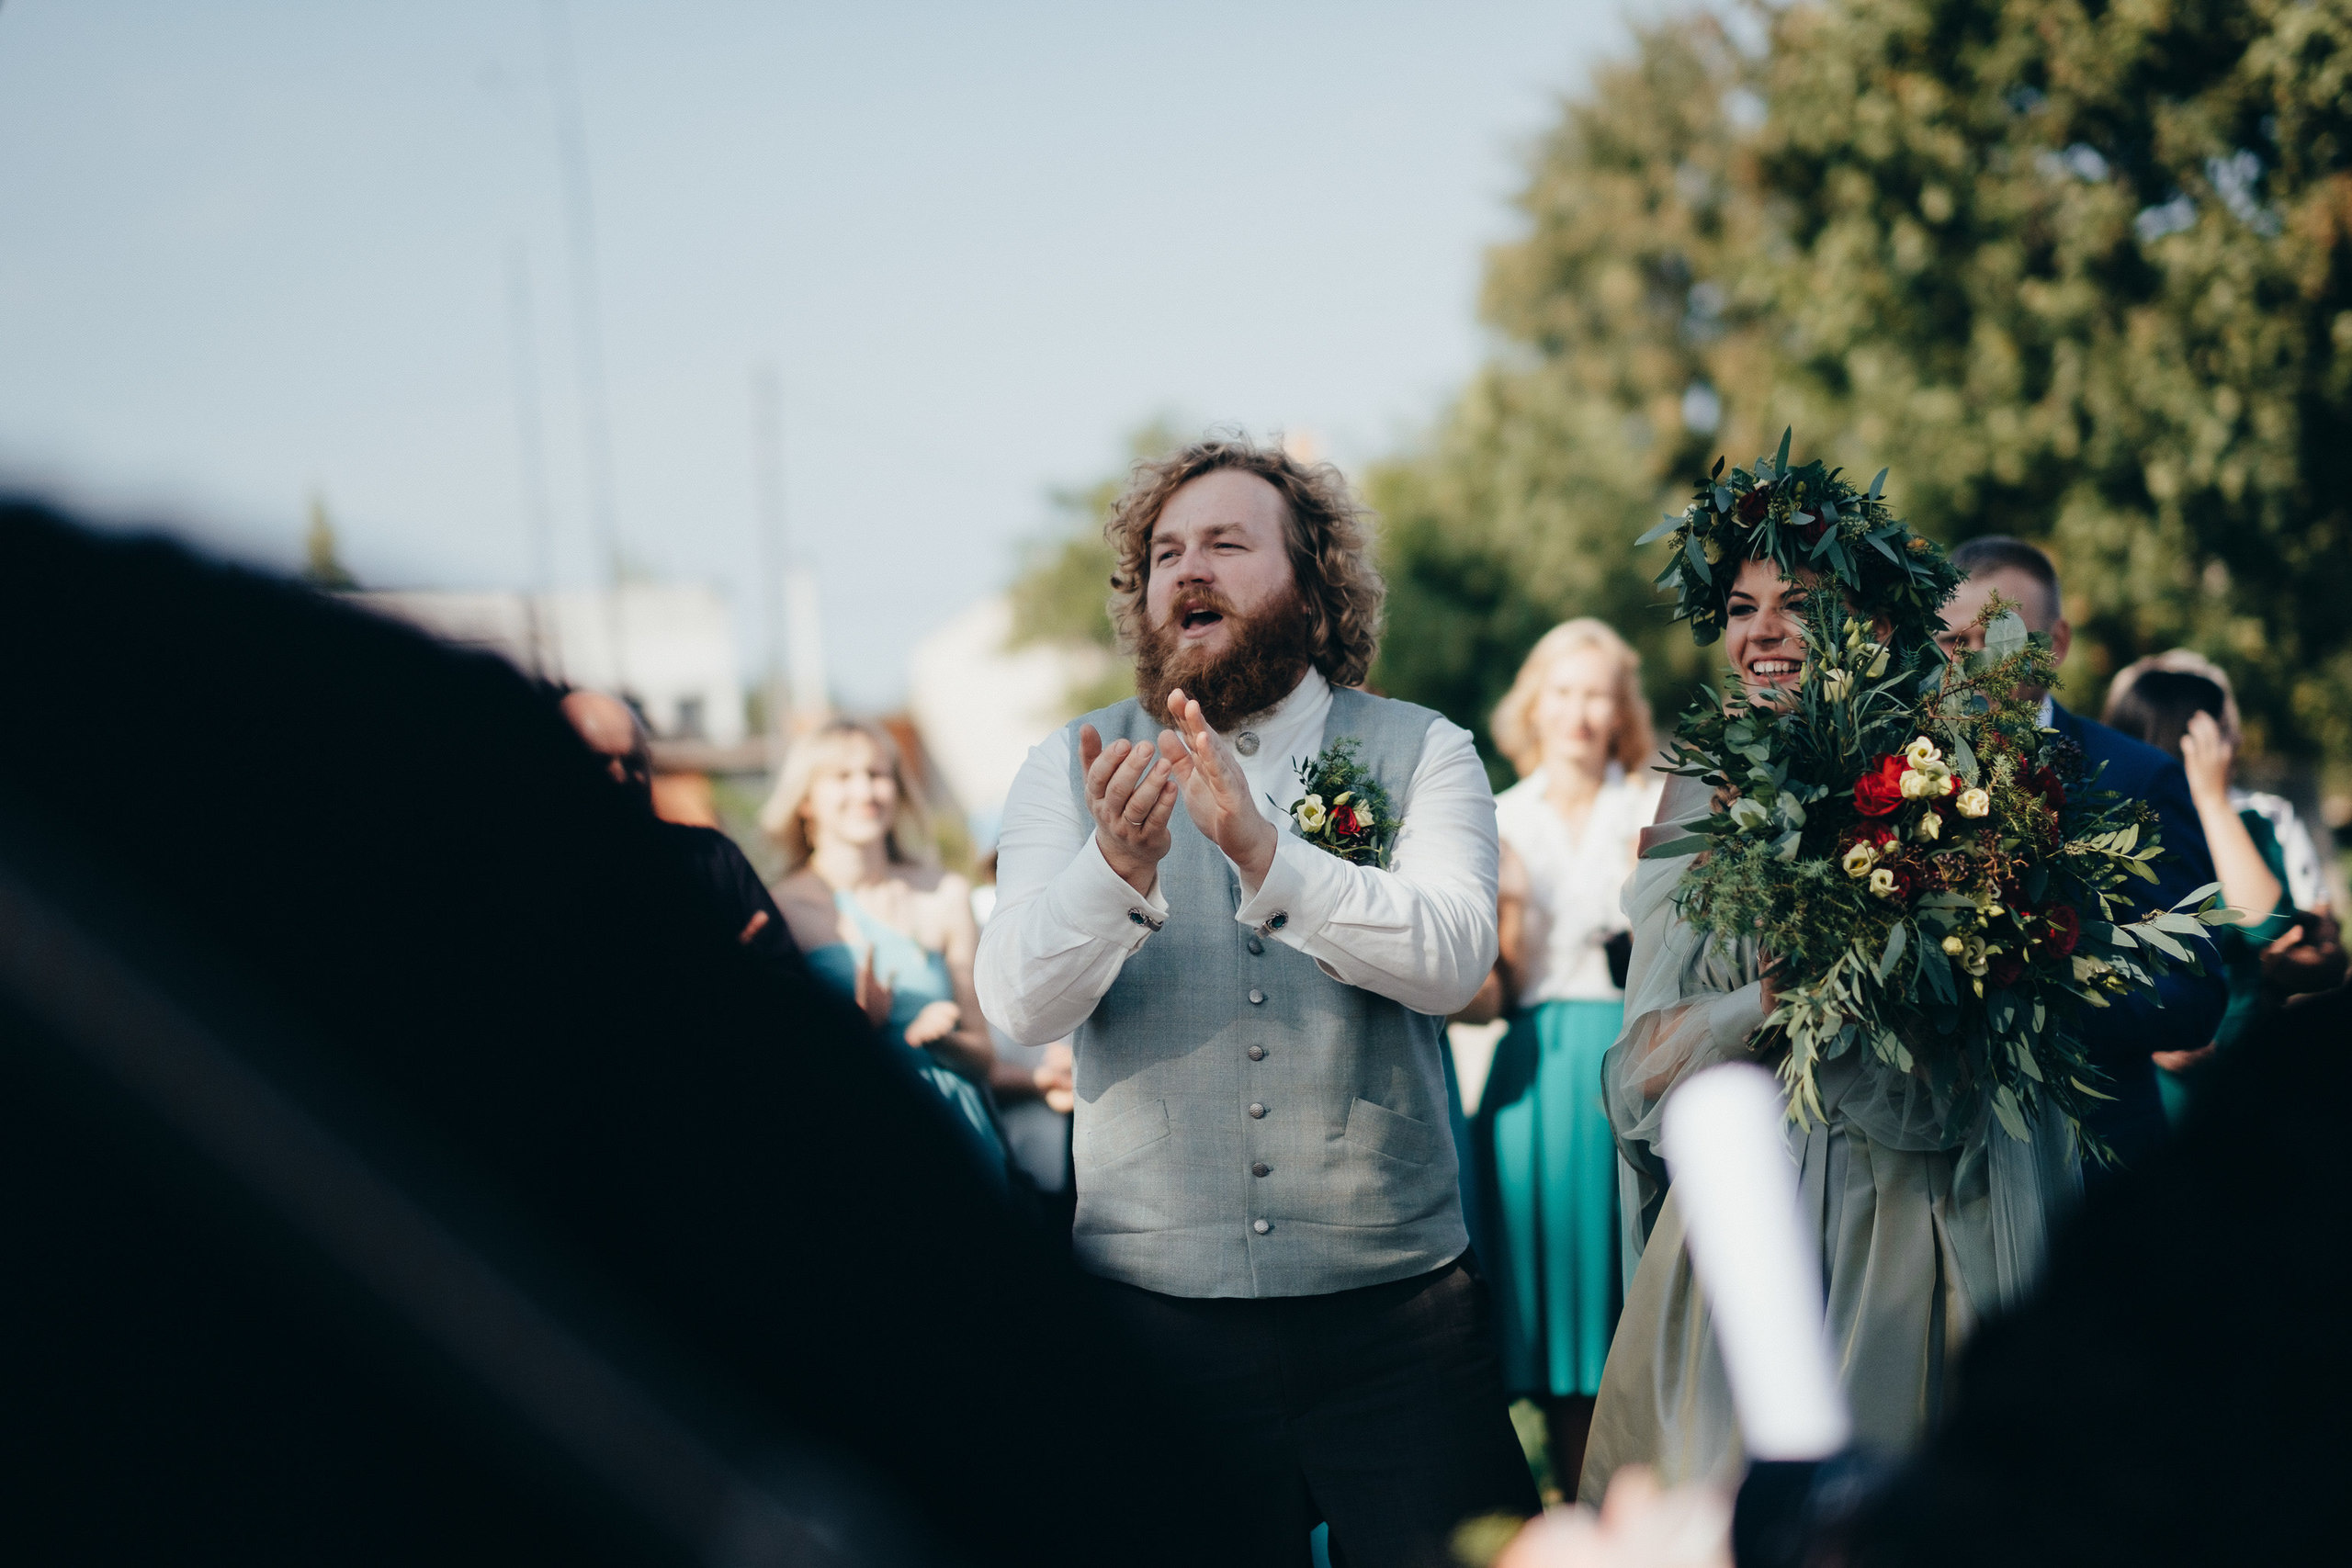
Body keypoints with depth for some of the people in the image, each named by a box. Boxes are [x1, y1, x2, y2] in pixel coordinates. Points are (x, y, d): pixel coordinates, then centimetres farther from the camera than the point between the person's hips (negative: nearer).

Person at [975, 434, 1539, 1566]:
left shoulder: (1419, 753, 4)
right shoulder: (1072, 772, 5)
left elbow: (1452, 958, -14)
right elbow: (1020, 1005, -9)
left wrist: (1262, 848, -28)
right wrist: (1117, 866, -28)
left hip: (1392, 1307, 0)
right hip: (1155, 1311, 1)